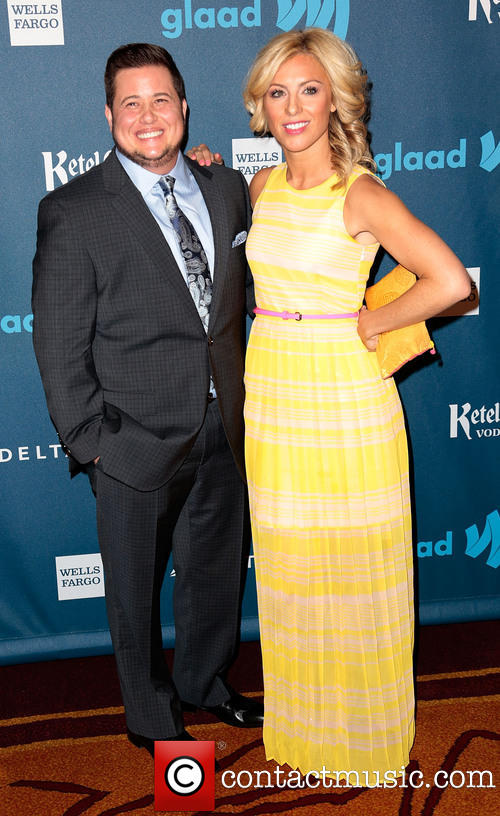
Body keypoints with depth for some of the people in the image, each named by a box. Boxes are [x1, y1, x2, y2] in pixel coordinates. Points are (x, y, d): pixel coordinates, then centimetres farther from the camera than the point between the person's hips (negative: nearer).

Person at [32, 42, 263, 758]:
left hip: (223, 429, 5)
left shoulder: (227, 189, 4)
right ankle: (150, 715, 39)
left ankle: (205, 682, 48)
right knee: (136, 586, 14)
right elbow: (59, 343, -11)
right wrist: (87, 440, -11)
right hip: (137, 438, -5)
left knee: (217, 567, 22)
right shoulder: (73, 211, -12)